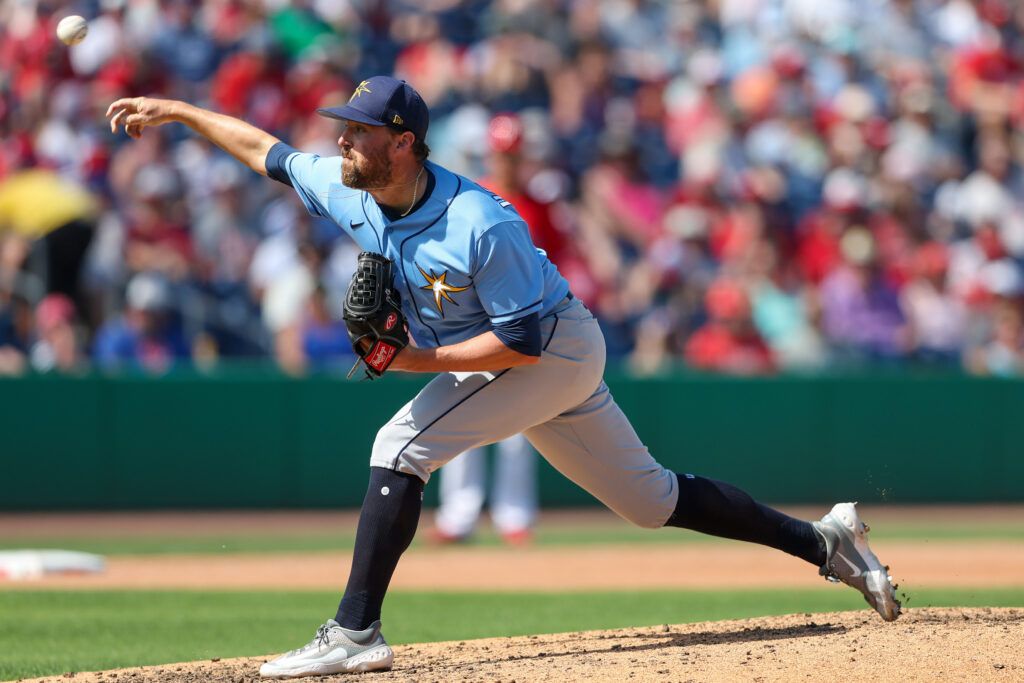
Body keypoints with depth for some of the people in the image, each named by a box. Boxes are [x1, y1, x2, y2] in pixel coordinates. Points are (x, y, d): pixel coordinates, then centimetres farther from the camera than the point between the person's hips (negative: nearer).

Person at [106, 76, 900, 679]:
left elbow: (523, 340, -28)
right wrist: (174, 109, 6)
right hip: (541, 358, 8)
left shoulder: (483, 225, -31)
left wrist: (417, 360, -27)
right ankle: (823, 541, 23)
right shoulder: (352, 195, -8)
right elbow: (268, 150, 7)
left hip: (557, 350, -8)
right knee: (649, 498, 14)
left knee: (401, 447, -20)